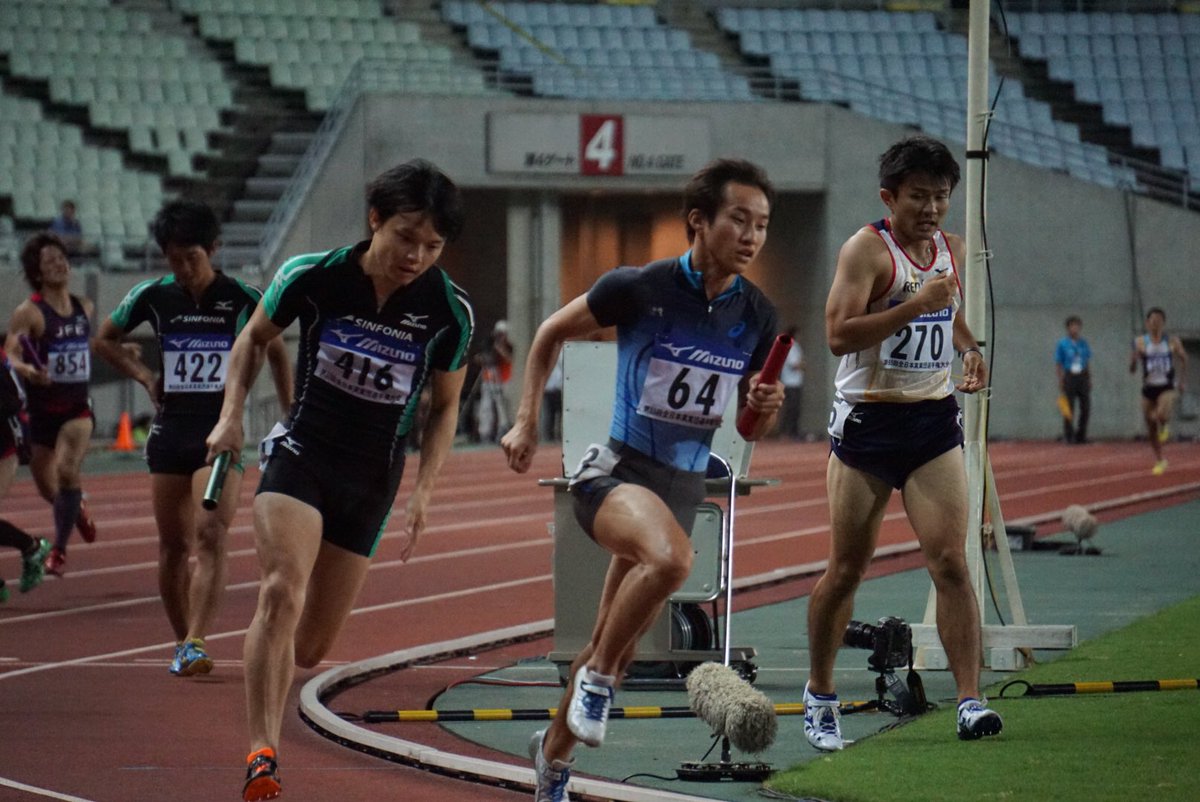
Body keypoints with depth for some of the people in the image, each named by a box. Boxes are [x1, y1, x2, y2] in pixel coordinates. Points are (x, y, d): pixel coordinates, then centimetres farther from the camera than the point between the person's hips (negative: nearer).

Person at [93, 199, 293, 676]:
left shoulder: (242, 299, -3)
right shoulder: (153, 297, 2)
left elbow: (275, 352, 12)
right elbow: (105, 340, 18)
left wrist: (290, 418, 9)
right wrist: (144, 376, 4)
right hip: (170, 430, 3)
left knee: (210, 536, -17)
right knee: (173, 545, 6)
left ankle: (195, 643, -25)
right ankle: (181, 641, 18)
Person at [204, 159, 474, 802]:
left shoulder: (450, 312, -9)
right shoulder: (312, 277, -13)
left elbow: (445, 406, 6)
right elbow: (253, 338, 7)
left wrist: (423, 490, -4)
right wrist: (232, 414, -6)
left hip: (372, 482, 2)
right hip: (301, 454, -2)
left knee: (309, 647, 4)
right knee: (283, 593, -28)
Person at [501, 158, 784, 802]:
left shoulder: (757, 318, 1)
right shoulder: (639, 288, -11)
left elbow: (752, 430, 12)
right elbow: (551, 334, 5)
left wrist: (767, 407, -11)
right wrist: (527, 422, 1)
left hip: (685, 486, 5)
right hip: (615, 471, -5)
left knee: (615, 647, 13)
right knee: (671, 557, -37)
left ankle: (554, 750, 36)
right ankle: (595, 678, -16)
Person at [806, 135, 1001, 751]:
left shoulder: (951, 250, 10)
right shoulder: (867, 249, -10)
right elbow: (838, 333, -22)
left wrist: (969, 350, 8)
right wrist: (916, 304, -26)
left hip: (934, 422, 4)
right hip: (866, 423, -4)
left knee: (951, 562, -10)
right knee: (846, 569, 6)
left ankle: (970, 700, -14)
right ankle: (820, 695, 24)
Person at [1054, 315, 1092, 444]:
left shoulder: (1084, 344, 12)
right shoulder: (1062, 344, 0)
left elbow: (1088, 362, 16)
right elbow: (1058, 364, -1)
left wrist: (1089, 380, 10)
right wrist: (1060, 383, -8)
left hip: (1083, 377, 4)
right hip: (1069, 377, -4)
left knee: (1085, 408, 0)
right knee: (1069, 409, -3)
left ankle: (1081, 436, 10)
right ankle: (1068, 437, 3)